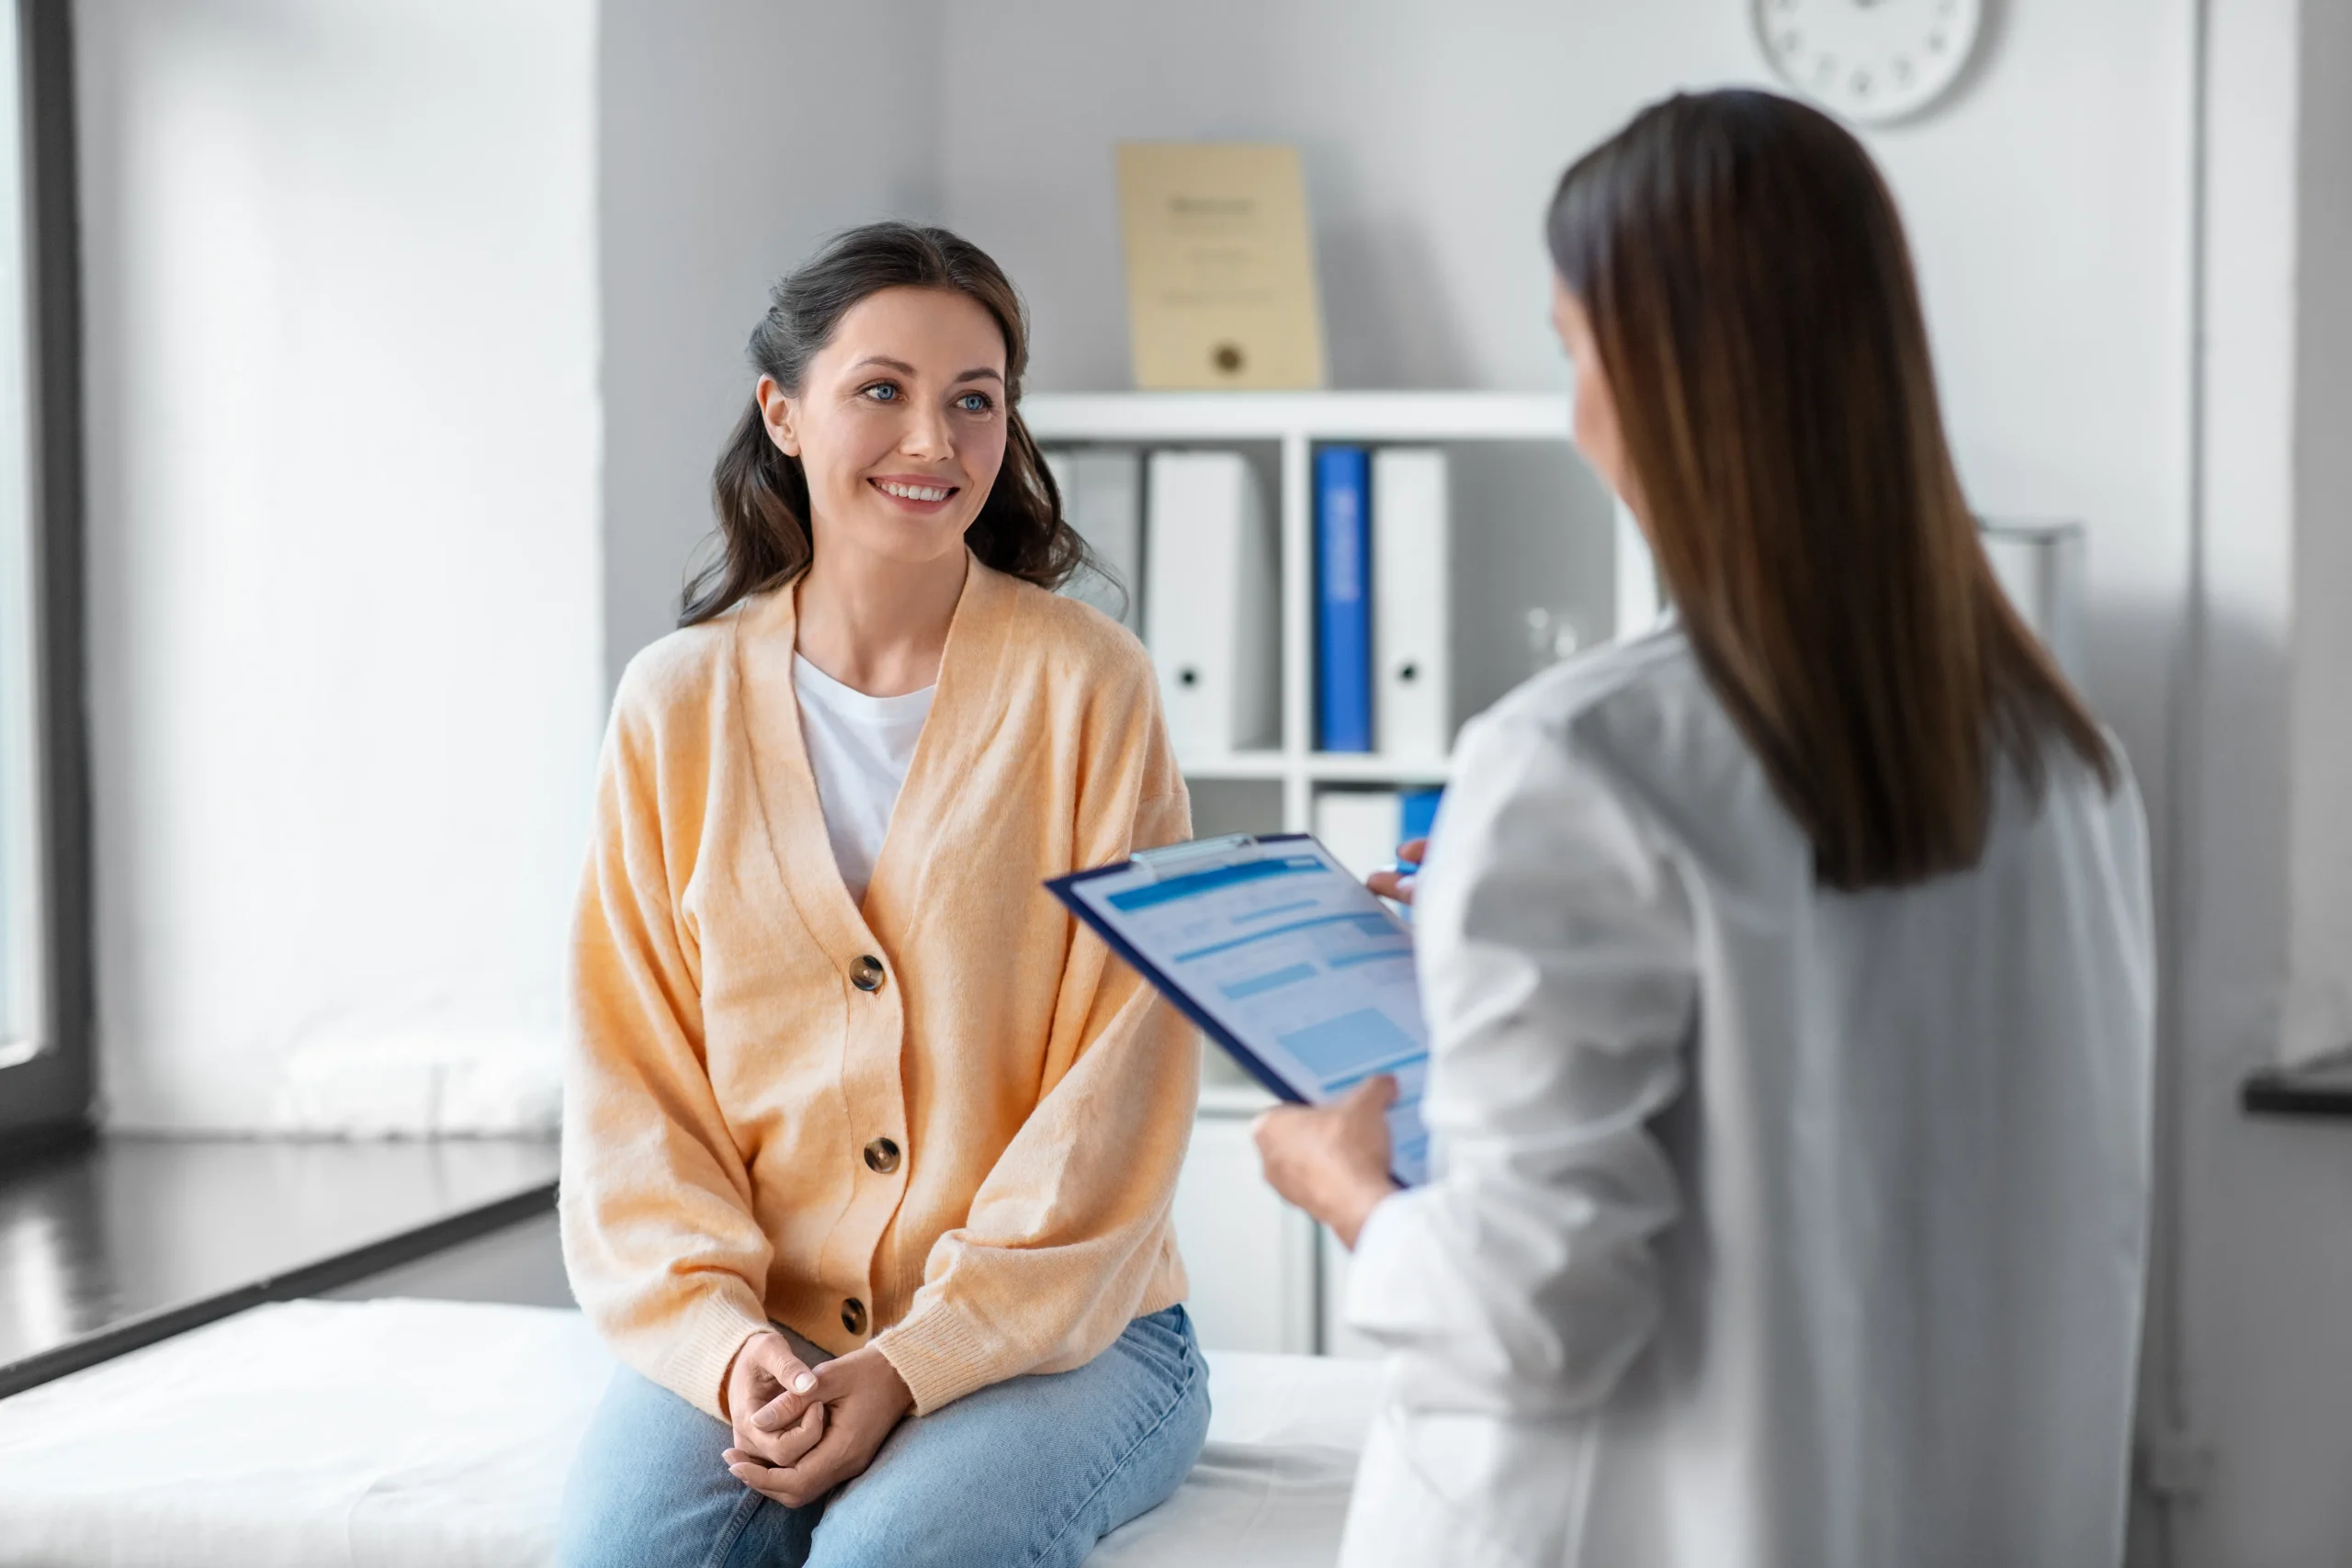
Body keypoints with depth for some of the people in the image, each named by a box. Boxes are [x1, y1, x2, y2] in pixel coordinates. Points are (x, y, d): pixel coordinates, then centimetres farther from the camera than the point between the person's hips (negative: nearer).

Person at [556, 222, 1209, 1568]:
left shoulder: (1088, 685, -3)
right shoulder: (679, 703, 6)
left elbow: (1117, 1099, -6)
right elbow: (633, 1085, 5)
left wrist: (916, 1360, -14)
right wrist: (724, 1338, -11)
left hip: (1060, 1328, -2)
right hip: (759, 1334, 2)